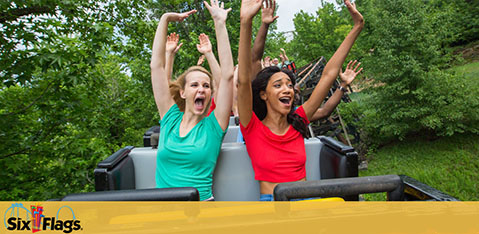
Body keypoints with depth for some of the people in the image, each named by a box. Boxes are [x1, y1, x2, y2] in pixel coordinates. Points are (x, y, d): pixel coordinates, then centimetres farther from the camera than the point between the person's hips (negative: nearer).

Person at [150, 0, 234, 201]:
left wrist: (220, 23, -9)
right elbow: (157, 65, 3)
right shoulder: (170, 118, 3)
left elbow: (227, 75, -10)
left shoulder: (213, 125, -2)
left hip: (202, 202, -1)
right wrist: (165, 19, 4)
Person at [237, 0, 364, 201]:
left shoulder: (298, 122, 4)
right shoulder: (253, 128, -6)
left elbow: (329, 74, 3)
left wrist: (357, 27, 4)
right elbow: (243, 81, -21)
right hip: (271, 201, -3)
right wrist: (246, 22, -29)